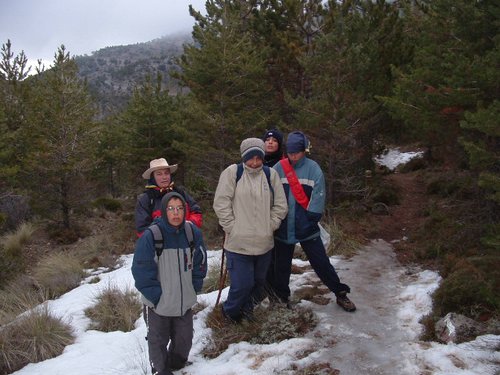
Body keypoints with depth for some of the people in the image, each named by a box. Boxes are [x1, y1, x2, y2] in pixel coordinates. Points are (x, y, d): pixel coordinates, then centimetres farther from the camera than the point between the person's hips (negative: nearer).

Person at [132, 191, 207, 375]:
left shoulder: (193, 233, -7)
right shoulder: (150, 236, -20)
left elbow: (200, 265, 3)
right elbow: (142, 272, -16)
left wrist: (193, 289, -1)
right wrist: (157, 297, -15)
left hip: (185, 303, 4)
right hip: (158, 305, -4)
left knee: (184, 339, 19)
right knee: (158, 341, 14)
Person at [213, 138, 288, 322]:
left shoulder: (270, 174, 4)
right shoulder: (232, 172, -5)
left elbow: (280, 206, 7)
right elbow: (221, 203, -7)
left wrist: (269, 226, -1)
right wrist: (232, 228, -9)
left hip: (264, 242, 4)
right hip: (238, 242, -4)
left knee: (259, 282, 17)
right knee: (242, 284, -5)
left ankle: (246, 309, 43)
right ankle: (230, 311, 25)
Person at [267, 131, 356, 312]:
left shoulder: (313, 168, -6)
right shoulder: (278, 168, -3)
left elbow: (318, 195, -10)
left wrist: (311, 218, -14)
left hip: (306, 227, -2)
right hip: (283, 227, 2)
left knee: (321, 263, 4)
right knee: (281, 266, 14)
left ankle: (341, 293, 22)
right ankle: (282, 297, 34)